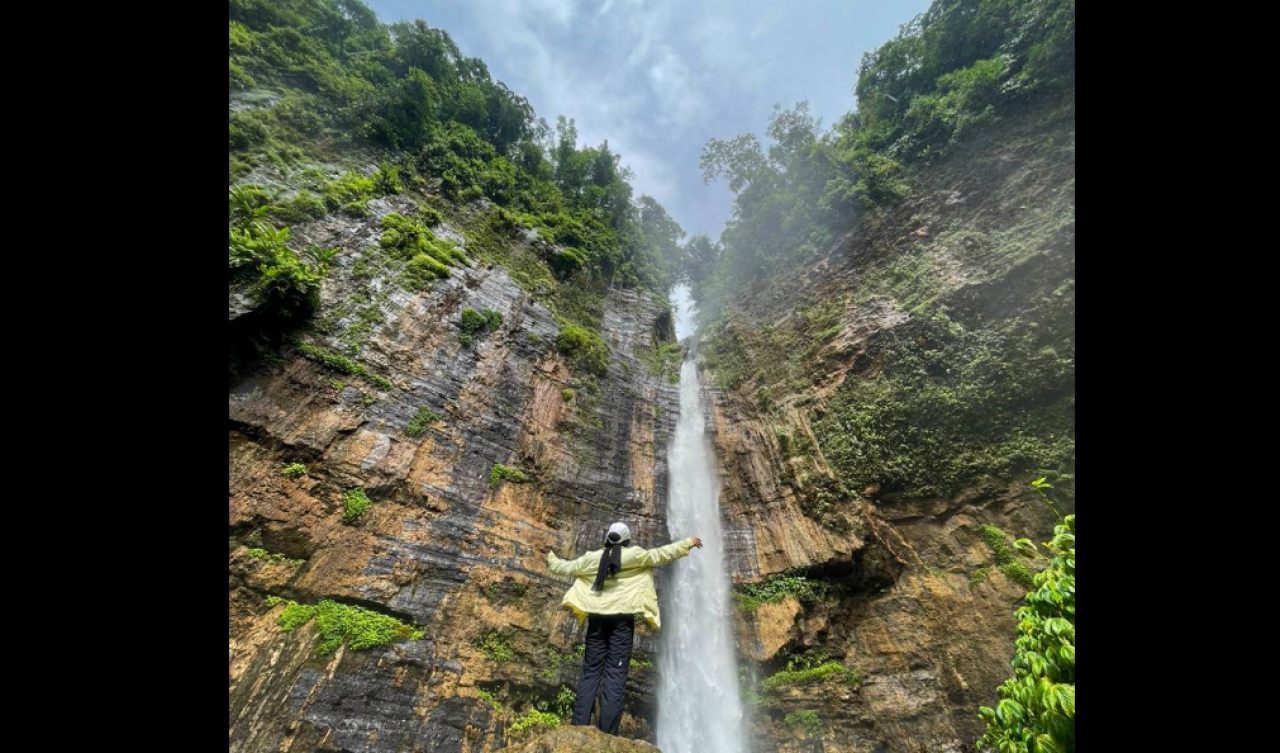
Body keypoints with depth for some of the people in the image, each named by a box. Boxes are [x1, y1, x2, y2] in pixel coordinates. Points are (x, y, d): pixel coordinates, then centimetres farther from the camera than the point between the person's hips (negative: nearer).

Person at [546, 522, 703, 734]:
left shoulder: (592, 557, 7)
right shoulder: (634, 555, -2)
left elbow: (566, 567, 17)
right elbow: (661, 554, -2)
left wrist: (551, 559, 37)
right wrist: (688, 543, 7)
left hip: (597, 616, 3)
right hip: (622, 617, -3)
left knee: (591, 671, 9)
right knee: (615, 673, -1)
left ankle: (579, 727, 7)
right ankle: (607, 732, -4)